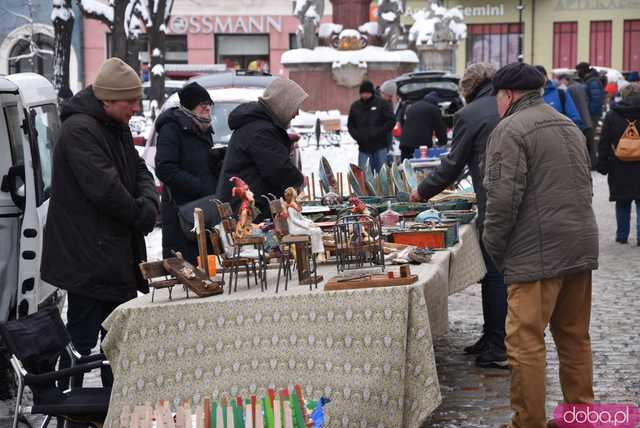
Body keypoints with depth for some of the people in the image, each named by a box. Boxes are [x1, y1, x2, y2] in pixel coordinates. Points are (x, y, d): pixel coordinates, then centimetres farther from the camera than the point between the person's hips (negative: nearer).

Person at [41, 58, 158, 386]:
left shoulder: (117, 128, 12)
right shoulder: (80, 131, -19)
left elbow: (139, 171, 15)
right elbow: (105, 189, -25)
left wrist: (149, 203, -7)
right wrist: (142, 215, -10)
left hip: (117, 254, 10)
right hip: (87, 257, -10)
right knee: (84, 338, -4)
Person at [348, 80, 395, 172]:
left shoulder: (382, 103, -1)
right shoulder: (355, 106, 10)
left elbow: (391, 121, -4)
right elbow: (350, 125, 17)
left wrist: (378, 133, -13)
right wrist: (357, 136, -2)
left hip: (380, 147, -3)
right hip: (363, 147, 3)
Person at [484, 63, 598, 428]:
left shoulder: (511, 130, -9)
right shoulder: (570, 127, 17)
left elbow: (503, 197, -16)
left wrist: (492, 247, -5)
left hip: (537, 254, -8)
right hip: (582, 247, 9)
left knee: (526, 343, -4)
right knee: (576, 337, 15)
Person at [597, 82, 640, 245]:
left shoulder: (612, 115, -1)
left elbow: (604, 144, 0)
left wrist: (602, 165, 4)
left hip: (619, 168, 1)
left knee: (622, 204, 12)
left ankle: (622, 235, 17)